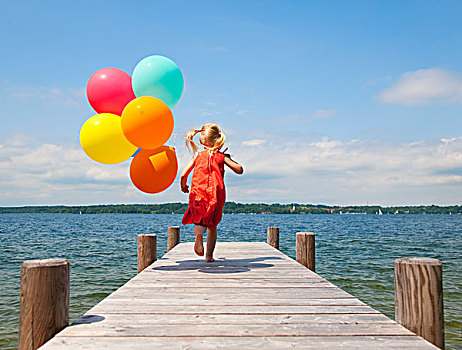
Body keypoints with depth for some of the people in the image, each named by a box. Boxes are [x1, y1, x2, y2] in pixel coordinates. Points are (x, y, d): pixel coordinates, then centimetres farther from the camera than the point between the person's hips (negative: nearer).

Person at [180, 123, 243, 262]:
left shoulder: (197, 155, 8)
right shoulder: (222, 156, 5)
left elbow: (183, 175, 6)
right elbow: (239, 170, 3)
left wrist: (183, 186, 26)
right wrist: (228, 159, 16)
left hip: (198, 192, 0)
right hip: (217, 194, 0)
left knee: (199, 221, 11)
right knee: (212, 225, 15)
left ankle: (198, 234, -25)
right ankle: (209, 255, 11)